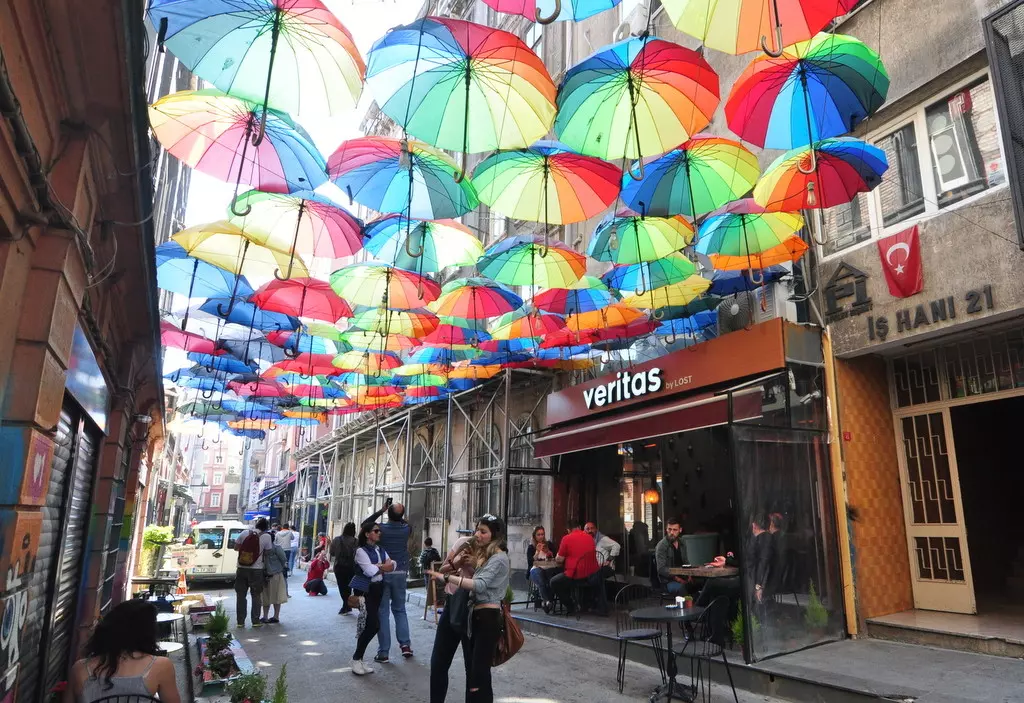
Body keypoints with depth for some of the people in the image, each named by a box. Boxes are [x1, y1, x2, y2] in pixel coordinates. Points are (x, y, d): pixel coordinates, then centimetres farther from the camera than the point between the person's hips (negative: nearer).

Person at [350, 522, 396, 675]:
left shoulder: (380, 549, 13)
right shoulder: (361, 551, -10)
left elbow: (392, 565, 3)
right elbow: (370, 571, -21)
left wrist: (378, 566, -14)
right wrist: (383, 566, -4)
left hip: (379, 588, 7)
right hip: (367, 589, -7)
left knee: (371, 625, 7)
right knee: (374, 625, -12)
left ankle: (358, 658, 18)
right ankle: (356, 659, 2)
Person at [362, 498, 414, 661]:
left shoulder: (381, 528, -9)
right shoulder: (406, 529, -2)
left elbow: (365, 524, 12)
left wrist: (381, 510, 9)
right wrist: (400, 514, 16)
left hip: (383, 573, -2)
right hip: (400, 574, 2)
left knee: (383, 611, 3)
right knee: (400, 610, 16)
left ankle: (383, 651, 2)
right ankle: (405, 644, 5)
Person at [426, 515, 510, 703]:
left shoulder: (498, 558, -12)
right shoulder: (483, 555, 21)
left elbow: (480, 585, -25)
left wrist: (447, 577, -29)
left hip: (488, 618, -10)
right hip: (477, 615, 10)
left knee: (479, 671, -9)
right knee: (472, 669, 13)